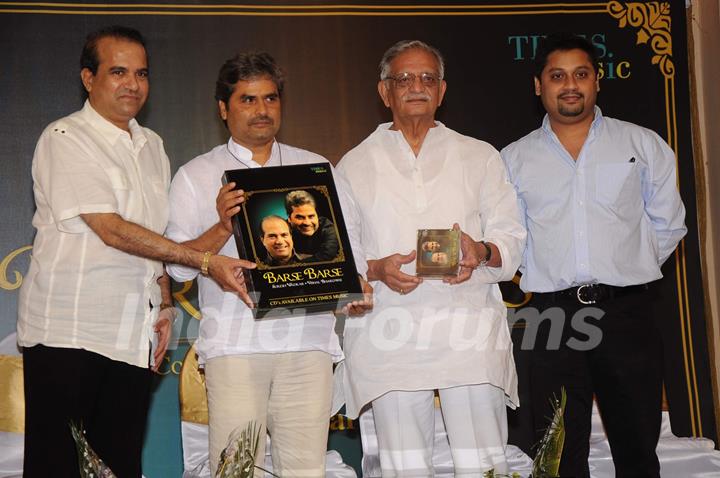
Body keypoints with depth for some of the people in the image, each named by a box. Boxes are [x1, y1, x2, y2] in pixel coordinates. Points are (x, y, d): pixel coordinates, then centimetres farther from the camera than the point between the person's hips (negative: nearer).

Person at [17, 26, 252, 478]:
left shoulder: (152, 145, 15)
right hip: (68, 331, -6)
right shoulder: (65, 139, -7)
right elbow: (113, 231, -16)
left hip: (133, 334, 6)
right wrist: (206, 262, -19)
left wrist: (165, 306, 10)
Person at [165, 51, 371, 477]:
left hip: (309, 339, 2)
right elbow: (178, 265, 1)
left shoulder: (317, 169, 17)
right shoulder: (197, 177, 10)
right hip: (235, 342, -1)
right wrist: (223, 229, -16)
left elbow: (346, 243, 15)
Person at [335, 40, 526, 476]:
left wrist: (483, 253, -12)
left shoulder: (480, 157, 15)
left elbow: (511, 236, 10)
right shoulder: (356, 166, 13)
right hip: (390, 336, 0)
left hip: (469, 326, 0)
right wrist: (377, 269, -11)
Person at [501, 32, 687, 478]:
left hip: (626, 312, 0)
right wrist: (551, 275, 4)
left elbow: (667, 225, 9)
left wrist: (628, 271, 5)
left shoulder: (643, 145, 7)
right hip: (552, 316, 1)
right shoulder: (514, 159, 8)